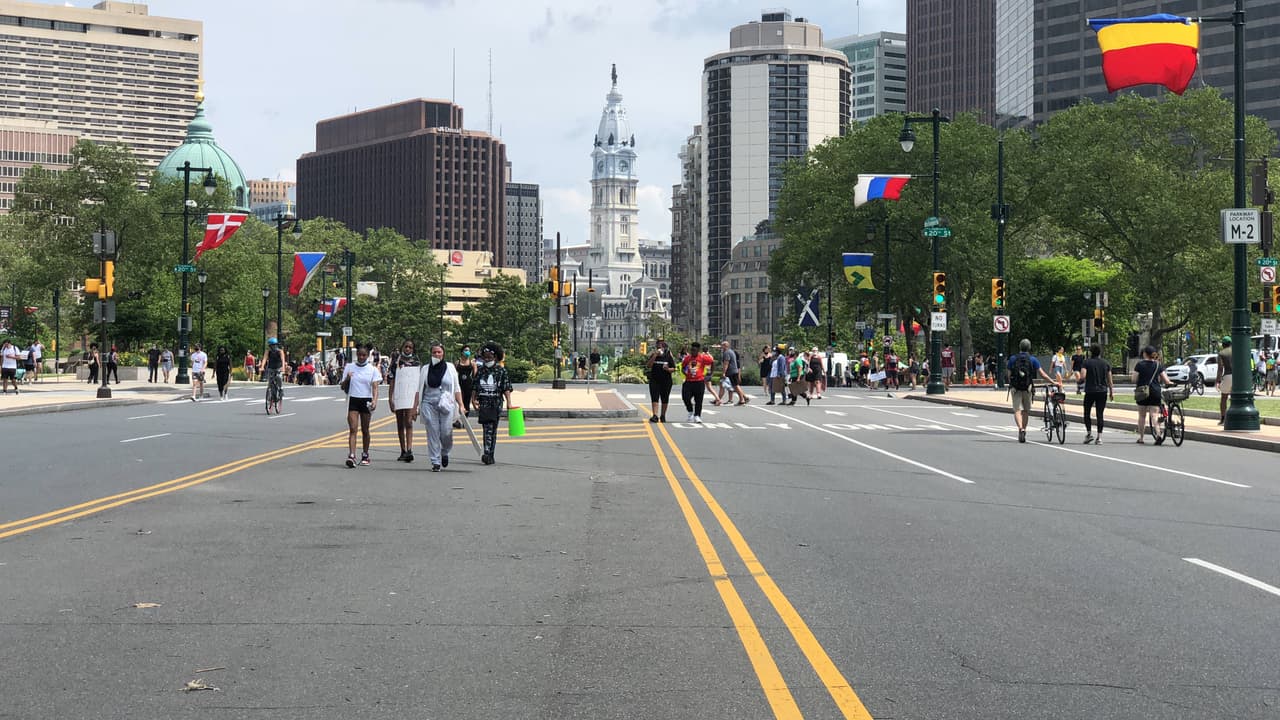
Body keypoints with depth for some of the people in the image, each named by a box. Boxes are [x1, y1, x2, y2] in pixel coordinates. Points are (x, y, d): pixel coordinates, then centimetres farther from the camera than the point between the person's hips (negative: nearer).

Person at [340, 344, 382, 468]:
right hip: (353, 400, 0)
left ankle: (365, 455, 22)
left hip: (366, 401, 0)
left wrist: (374, 400, -23)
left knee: (365, 430, 8)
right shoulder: (349, 367, 6)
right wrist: (347, 379, -12)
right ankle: (351, 456, -21)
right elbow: (343, 387, 10)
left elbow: (375, 387, -6)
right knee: (352, 429, -11)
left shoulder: (373, 369, 2)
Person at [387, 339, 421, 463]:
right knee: (400, 424, 8)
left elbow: (420, 383, 10)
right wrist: (390, 399, -3)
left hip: (412, 396, -2)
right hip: (398, 396, 2)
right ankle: (403, 452, 15)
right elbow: (391, 382, 5)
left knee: (409, 422, -16)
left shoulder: (417, 363, 8)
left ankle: (409, 450, -24)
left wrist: (417, 402, 5)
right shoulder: (396, 363, 8)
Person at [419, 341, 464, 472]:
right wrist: (415, 407, 6)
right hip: (429, 404, 0)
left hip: (446, 404, 0)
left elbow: (457, 388, 11)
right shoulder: (426, 369, 9)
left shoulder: (450, 367, 9)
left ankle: (445, 453, 23)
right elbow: (420, 390, 12)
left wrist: (461, 405, 4)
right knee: (433, 433, -3)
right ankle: (435, 462, 3)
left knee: (446, 432, -7)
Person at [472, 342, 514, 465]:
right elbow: (475, 387, 14)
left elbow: (506, 388, -2)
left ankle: (489, 454, -2)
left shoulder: (501, 371, 3)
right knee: (487, 428, -3)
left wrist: (509, 402, -11)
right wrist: (474, 399, 0)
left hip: (496, 403, -2)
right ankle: (488, 454, -6)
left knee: (492, 429, -3)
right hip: (483, 403, 2)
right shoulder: (480, 370, 11)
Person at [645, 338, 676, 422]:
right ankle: (655, 416, -17)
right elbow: (648, 366, -9)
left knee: (664, 399, 8)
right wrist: (654, 356, -16)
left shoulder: (669, 355, 3)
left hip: (666, 381, 1)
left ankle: (663, 416, 22)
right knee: (654, 398, -11)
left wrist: (668, 369, -17)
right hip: (654, 380, -1)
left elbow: (673, 369, 5)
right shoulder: (653, 355, 4)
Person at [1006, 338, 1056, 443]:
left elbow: (1009, 375, 4)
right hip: (1028, 387, 0)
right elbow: (1042, 374, 0)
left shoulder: (1012, 359, 3)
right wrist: (1053, 382, 8)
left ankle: (1021, 428, -27)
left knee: (1017, 410, -4)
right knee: (1026, 411, 14)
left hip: (1015, 388, 0)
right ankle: (1024, 430, 18)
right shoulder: (1032, 359, 0)